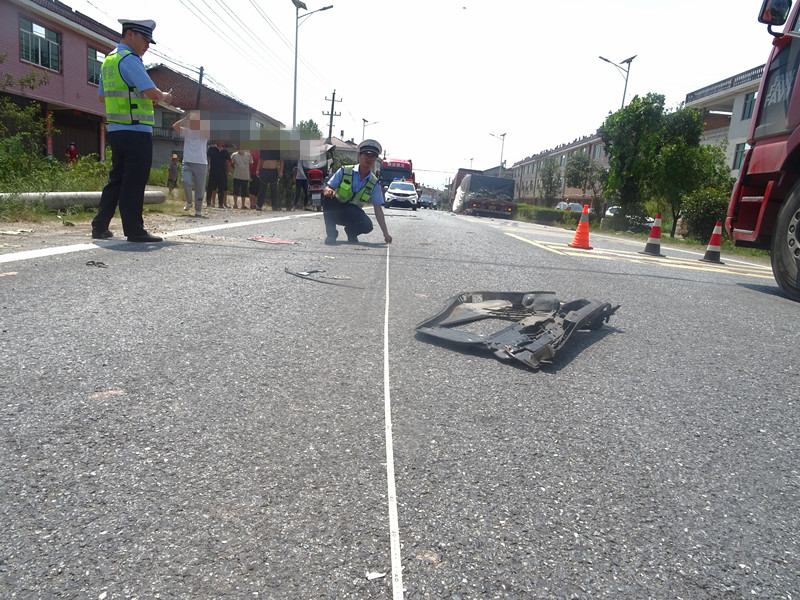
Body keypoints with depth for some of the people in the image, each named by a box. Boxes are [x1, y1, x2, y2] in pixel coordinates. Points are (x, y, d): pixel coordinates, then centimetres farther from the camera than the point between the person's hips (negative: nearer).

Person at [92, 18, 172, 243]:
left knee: (117, 179, 14)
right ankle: (134, 230, -1)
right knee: (134, 182, -5)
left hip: (115, 130, 9)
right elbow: (152, 92, -19)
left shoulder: (108, 60, 19)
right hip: (136, 131, -9)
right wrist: (164, 97, 1)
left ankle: (100, 226, 16)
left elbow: (102, 96, 26)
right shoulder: (129, 59, -10)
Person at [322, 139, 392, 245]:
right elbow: (326, 189, -6)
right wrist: (328, 191, -34)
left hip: (353, 214, 1)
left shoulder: (374, 184, -2)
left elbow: (378, 210, -3)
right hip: (335, 210, -1)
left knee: (367, 226, -30)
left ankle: (351, 232, 7)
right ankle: (331, 234, -16)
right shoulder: (344, 172, -7)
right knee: (328, 197, -34)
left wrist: (385, 233, -9)